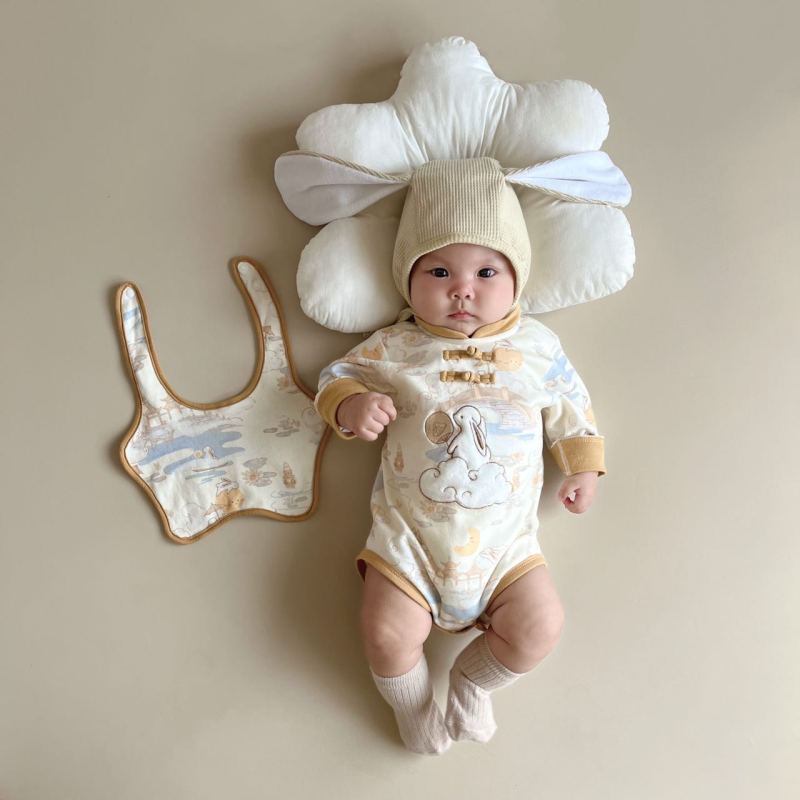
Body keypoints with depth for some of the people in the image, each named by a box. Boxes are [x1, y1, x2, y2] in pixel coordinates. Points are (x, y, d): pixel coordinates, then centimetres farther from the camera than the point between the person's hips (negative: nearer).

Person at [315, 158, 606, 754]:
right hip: (409, 532, -1)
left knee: (540, 627, -7)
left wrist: (583, 465, 11)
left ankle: (473, 682, 24)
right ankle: (413, 704, 25)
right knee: (388, 634, -11)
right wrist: (351, 405, -15)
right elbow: (339, 374, 6)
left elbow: (569, 404, 14)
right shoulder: (395, 348, -2)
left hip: (504, 540, 2)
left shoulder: (537, 345, 3)